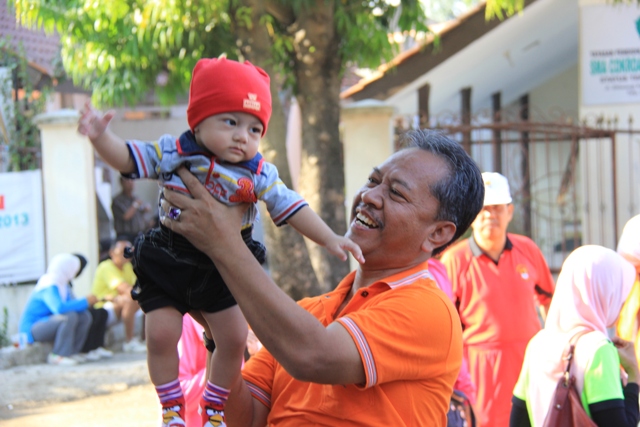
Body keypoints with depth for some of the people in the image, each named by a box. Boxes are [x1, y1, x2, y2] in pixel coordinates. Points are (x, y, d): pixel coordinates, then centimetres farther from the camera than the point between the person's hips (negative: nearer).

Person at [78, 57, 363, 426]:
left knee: (234, 338, 2)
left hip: (224, 269, 1)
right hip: (167, 264, -1)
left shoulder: (260, 174, -8)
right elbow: (128, 158, -8)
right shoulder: (173, 154, -10)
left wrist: (330, 238, -16)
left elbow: (291, 208, -7)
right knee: (161, 336, -5)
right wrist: (100, 136, -26)